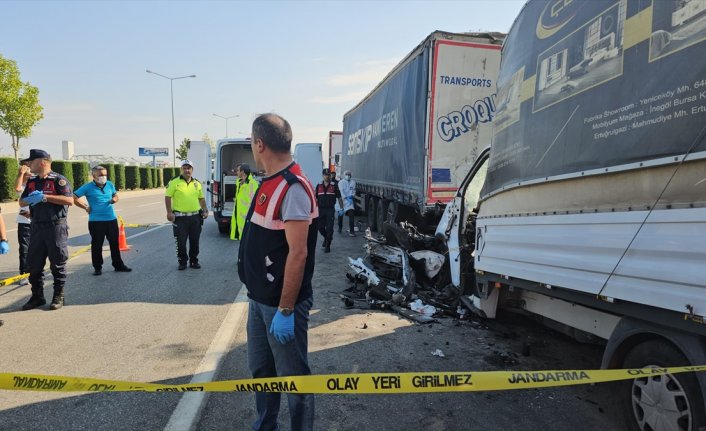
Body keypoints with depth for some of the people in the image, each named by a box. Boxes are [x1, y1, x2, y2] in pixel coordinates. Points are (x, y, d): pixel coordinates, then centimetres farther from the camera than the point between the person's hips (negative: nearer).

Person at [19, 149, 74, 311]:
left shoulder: (58, 180, -7)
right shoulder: (32, 182, 15)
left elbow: (69, 200, -18)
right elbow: (21, 202, 18)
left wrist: (45, 197, -20)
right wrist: (30, 199, -5)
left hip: (56, 227, -7)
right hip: (37, 227, 7)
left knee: (57, 264, 2)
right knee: (34, 264, 9)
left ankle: (59, 296, 12)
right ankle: (37, 296, 21)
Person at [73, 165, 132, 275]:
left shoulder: (110, 184, 7)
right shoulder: (88, 187, -6)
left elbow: (115, 195, 22)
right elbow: (74, 198, -5)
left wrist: (114, 199, 0)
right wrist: (86, 207, -6)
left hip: (111, 219, 4)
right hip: (96, 221, -4)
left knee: (114, 243, 11)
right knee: (97, 245, 5)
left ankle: (118, 265, 22)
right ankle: (97, 267, 17)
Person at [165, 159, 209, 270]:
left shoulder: (197, 183, 11)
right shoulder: (174, 182, -3)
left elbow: (201, 198, 19)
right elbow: (168, 197, -4)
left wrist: (205, 210, 9)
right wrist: (169, 212, -11)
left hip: (195, 217, 4)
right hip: (180, 217, -4)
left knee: (194, 241, 10)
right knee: (181, 242, 2)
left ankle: (194, 260, 23)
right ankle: (182, 262, 16)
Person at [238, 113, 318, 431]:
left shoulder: (293, 187, -20)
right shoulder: (269, 183, 9)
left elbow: (298, 253, -23)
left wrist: (285, 310, -21)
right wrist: (258, 296, 16)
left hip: (282, 304, -9)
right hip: (259, 299, 9)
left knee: (292, 376, 7)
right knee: (261, 370, 21)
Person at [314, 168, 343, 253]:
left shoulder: (334, 186, 2)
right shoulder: (319, 186, 8)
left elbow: (339, 198, 3)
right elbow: (315, 198, 11)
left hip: (330, 209, -3)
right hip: (321, 209, 3)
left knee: (329, 228, -5)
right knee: (320, 227, 9)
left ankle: (327, 246, 4)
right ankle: (326, 238, 38)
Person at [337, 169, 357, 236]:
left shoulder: (353, 182, 10)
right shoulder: (341, 182, 1)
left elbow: (353, 190, 8)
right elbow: (341, 191, -9)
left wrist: (352, 195, -12)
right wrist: (346, 197, -20)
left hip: (349, 200, 1)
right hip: (342, 200, -1)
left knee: (351, 215, -12)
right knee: (340, 215, 12)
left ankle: (351, 231, -11)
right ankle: (340, 228, 35)